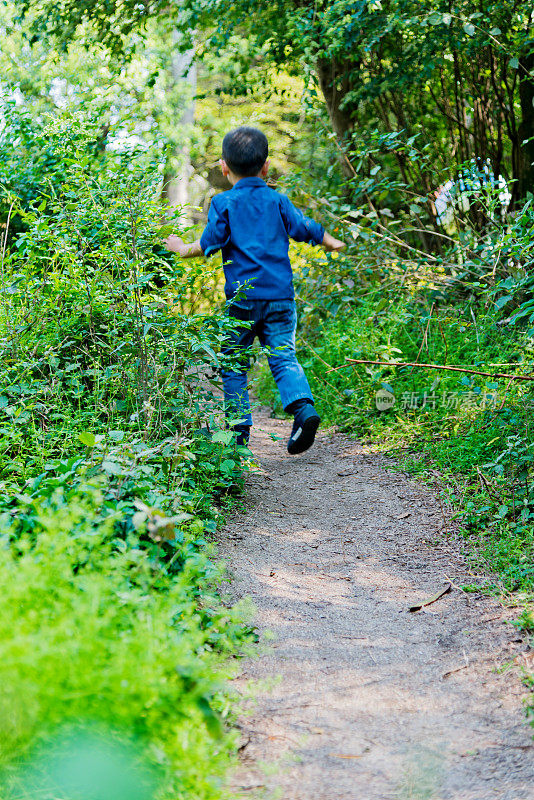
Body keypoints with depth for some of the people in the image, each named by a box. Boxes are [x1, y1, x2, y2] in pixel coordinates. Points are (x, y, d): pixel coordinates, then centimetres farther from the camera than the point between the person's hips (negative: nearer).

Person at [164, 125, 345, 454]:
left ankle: (239, 429, 5)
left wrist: (184, 249, 11)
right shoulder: (277, 201, 9)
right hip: (281, 296, 3)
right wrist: (332, 243, 33)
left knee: (234, 365, 6)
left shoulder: (224, 203, -1)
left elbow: (209, 244, -7)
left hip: (243, 297, -3)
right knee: (284, 356, 3)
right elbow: (306, 228, 15)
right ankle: (303, 406, -21)